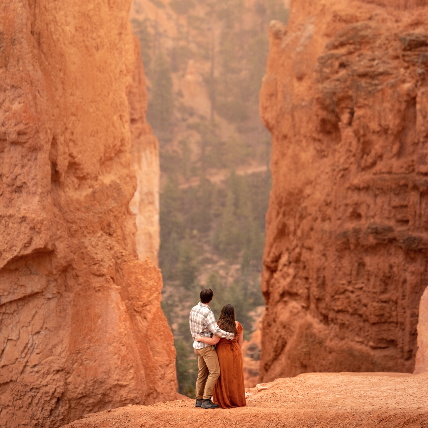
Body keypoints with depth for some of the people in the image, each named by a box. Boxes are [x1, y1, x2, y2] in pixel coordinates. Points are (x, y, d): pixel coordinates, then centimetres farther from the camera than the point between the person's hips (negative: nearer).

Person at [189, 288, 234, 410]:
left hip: (198, 345, 9)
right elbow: (216, 331, -30)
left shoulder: (194, 310, 4)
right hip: (207, 347, -9)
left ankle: (199, 400, 15)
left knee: (202, 372, 13)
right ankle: (206, 400, -13)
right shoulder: (207, 313, -24)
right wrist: (229, 335, -19)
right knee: (214, 372, -8)